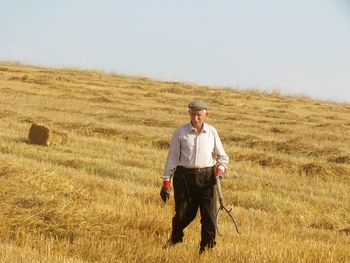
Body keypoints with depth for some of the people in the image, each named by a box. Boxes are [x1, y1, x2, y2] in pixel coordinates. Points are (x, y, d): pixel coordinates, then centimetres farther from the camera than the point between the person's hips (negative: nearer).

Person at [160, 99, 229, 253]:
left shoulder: (211, 132, 5)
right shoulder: (181, 132, 0)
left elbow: (222, 157, 14)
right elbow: (172, 157, 2)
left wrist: (220, 170, -6)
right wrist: (166, 183, -1)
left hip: (207, 177, 1)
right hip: (184, 176, -1)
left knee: (209, 215, -3)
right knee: (183, 213, 5)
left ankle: (207, 248, 10)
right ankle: (175, 239, 34)